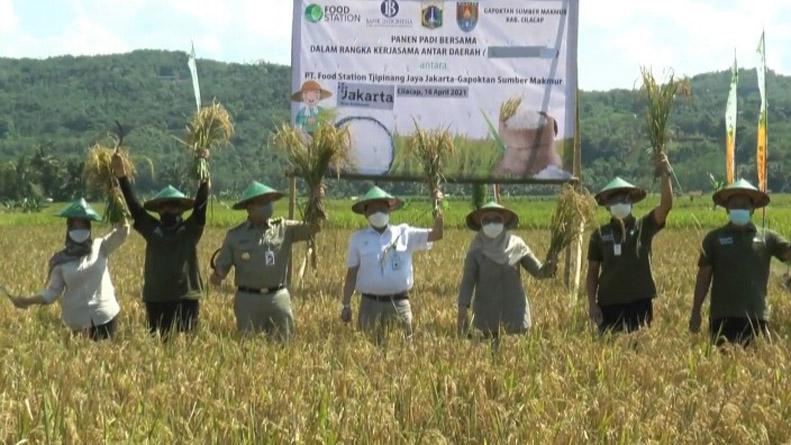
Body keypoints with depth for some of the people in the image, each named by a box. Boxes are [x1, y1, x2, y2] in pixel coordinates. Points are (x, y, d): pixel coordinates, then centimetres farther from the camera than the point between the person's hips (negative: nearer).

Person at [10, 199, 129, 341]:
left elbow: (122, 232, -12)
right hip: (78, 320, 0)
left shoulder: (100, 247, 2)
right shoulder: (61, 260, 2)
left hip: (105, 316, 0)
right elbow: (52, 292, 4)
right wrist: (28, 301, -9)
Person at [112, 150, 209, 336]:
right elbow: (134, 206, 4)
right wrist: (122, 177, -5)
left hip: (186, 299, -2)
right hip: (156, 299, 2)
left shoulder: (190, 229, 6)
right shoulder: (152, 230, 11)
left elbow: (200, 203, -4)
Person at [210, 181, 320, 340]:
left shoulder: (284, 229, 5)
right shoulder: (235, 235, 5)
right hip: (248, 299, -1)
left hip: (278, 297, 1)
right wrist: (217, 276, -17)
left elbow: (312, 228, -3)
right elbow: (222, 266, 6)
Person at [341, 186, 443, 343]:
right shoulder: (358, 238, 6)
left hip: (399, 304, 0)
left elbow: (436, 235, -1)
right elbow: (351, 274, 7)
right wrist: (346, 305, 4)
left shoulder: (404, 233, 7)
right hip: (370, 304, 0)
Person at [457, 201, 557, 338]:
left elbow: (538, 271, 2)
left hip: (515, 313, 1)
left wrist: (550, 267, -20)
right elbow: (468, 281, -7)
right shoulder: (476, 249, -5)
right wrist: (462, 310, -18)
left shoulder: (516, 245, -1)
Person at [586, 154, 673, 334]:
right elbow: (592, 272, 8)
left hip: (640, 302, 0)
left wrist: (665, 174, -19)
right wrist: (592, 303, -1)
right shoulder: (600, 235, 7)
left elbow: (666, 205, -10)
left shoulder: (644, 227, 5)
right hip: (609, 305, 0)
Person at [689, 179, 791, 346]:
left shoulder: (767, 238, 9)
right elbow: (704, 276, 6)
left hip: (756, 315, 1)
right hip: (723, 316, -1)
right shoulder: (714, 238, 6)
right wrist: (696, 311, 1)